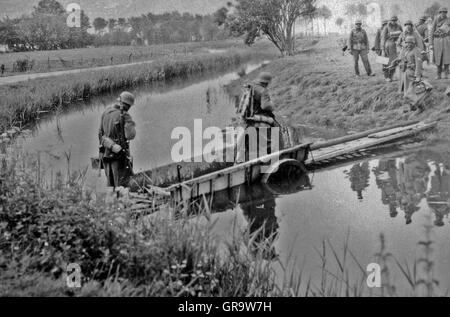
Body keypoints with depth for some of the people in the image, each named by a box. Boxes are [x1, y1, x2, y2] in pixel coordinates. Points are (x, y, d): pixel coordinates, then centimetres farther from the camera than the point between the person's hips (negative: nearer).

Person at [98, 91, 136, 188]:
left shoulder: (106, 112, 9)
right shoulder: (124, 116, -14)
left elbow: (100, 134, 14)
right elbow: (130, 135, -20)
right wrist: (130, 123, -5)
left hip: (106, 153, 7)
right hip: (119, 155, -7)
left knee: (110, 185, 15)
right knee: (121, 184, -3)